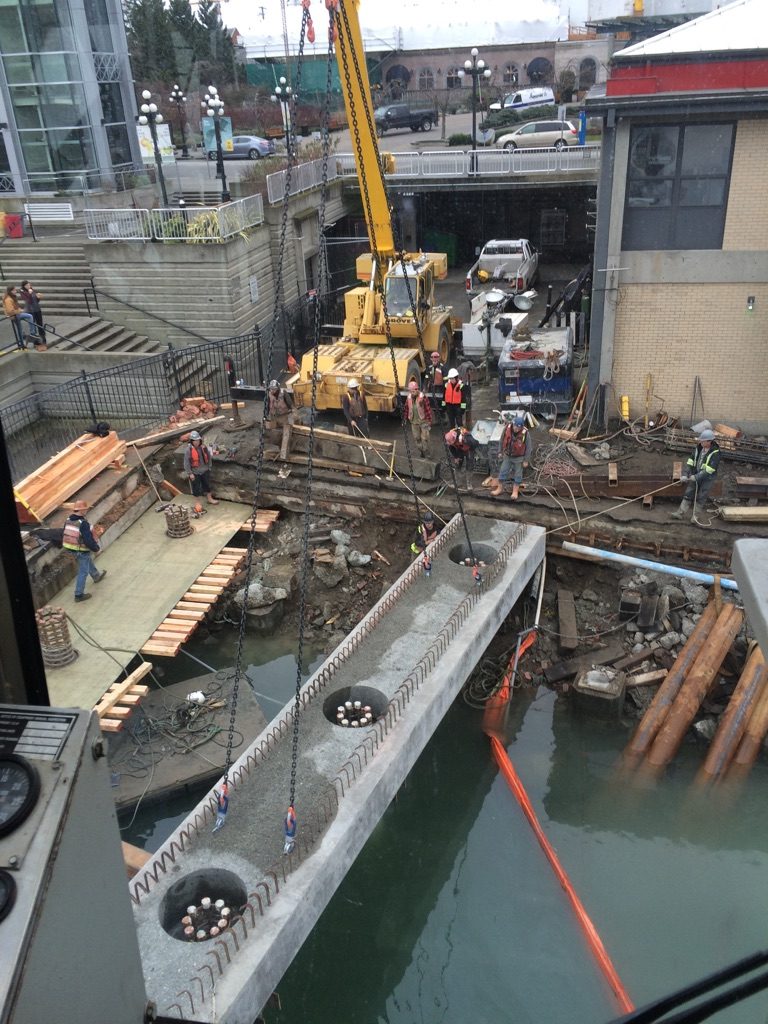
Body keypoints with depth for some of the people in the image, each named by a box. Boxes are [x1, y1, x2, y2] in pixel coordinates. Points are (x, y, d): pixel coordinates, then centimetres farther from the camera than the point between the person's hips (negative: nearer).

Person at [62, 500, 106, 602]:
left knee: (89, 562, 33)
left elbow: (65, 535, 8)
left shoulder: (68, 521, -4)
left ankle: (96, 576, 57)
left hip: (71, 549, 9)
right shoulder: (83, 524, -29)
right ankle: (79, 594, 11)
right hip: (82, 551, -9)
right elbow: (89, 540, -28)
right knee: (83, 572, 5)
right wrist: (97, 548, -12)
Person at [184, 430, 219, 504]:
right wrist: (190, 473, -16)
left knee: (207, 485, 18)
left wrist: (209, 467, 10)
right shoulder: (189, 450, -17)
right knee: (196, 488, 8)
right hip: (195, 472, -4)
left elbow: (209, 457, 9)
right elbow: (186, 463, -15)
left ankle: (210, 499, 37)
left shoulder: (204, 447, -5)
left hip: (205, 471, 4)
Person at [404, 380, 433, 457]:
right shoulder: (409, 398, 0)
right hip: (414, 422, 5)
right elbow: (406, 409, 9)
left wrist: (429, 421, -14)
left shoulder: (423, 397, -17)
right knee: (416, 438, 12)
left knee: (425, 438, -2)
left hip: (423, 421, -5)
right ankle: (421, 451, 28)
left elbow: (428, 409, -14)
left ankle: (426, 453, 12)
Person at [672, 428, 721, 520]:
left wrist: (697, 477, -27)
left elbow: (709, 470, -26)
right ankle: (680, 513, 9)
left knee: (700, 498, 4)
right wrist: (685, 474, -10)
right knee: (688, 494, 6)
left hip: (707, 478, -5)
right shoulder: (699, 447, -3)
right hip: (695, 476, 5)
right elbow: (691, 461, -2)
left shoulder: (715, 453, -21)